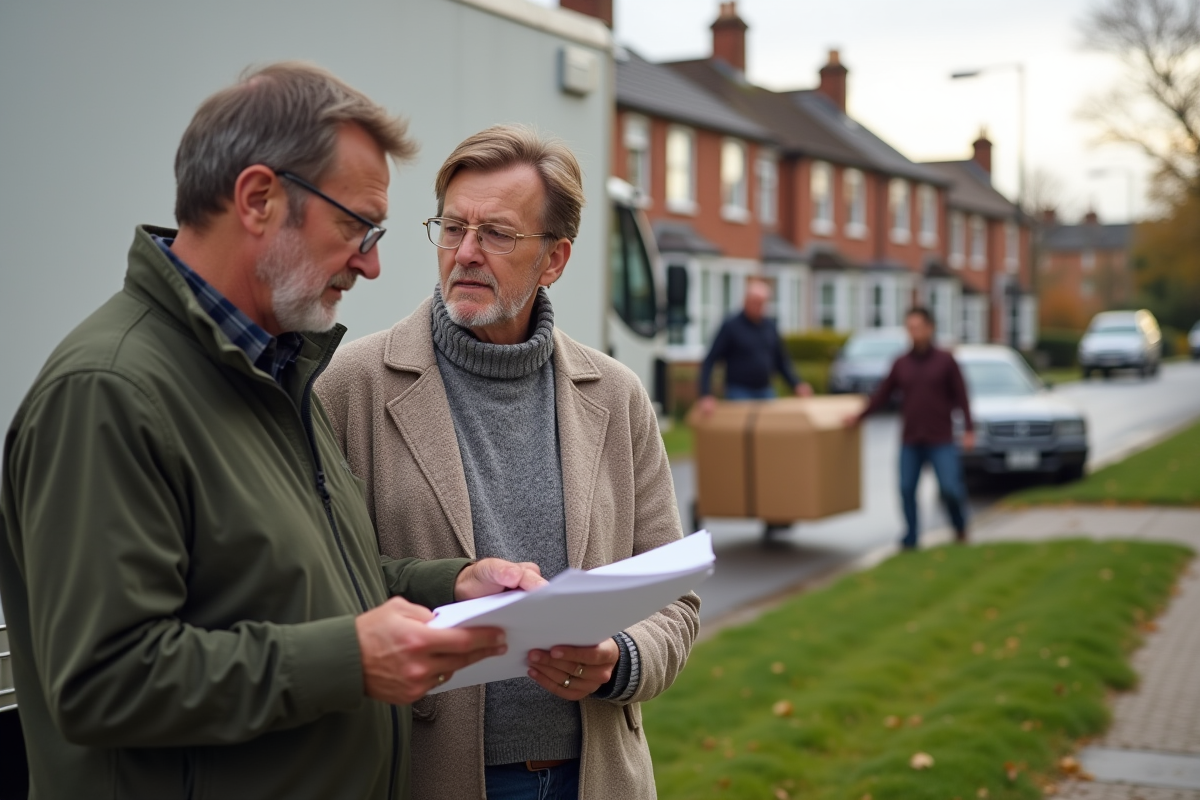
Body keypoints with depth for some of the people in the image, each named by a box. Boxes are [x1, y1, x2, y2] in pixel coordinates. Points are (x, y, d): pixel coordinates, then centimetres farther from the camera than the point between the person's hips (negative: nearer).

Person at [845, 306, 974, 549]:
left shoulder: (946, 361, -1)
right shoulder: (901, 363, 5)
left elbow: (961, 397, -1)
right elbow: (882, 394, 13)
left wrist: (968, 429, -7)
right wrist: (859, 417, 13)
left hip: (941, 440, -3)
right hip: (910, 441, 3)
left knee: (950, 488, -8)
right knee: (907, 489, -2)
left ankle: (960, 527, 19)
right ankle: (911, 538, 11)